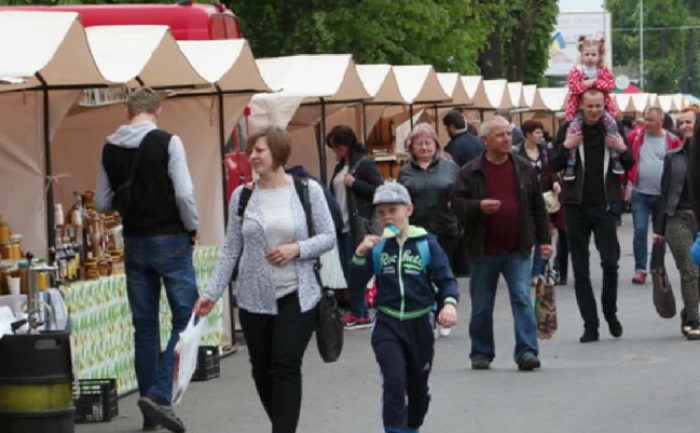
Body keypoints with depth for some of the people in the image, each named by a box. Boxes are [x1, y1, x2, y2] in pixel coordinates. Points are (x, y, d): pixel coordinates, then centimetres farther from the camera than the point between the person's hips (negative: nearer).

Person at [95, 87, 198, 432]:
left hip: (134, 243, 5)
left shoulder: (110, 149, 3)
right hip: (170, 239, -5)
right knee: (185, 317, 1)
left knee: (145, 326, 10)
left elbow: (102, 204, 7)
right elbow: (184, 193, -16)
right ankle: (160, 394, -15)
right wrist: (192, 228, -1)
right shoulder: (167, 142, -11)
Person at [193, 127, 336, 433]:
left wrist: (297, 249, -16)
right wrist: (211, 293, -2)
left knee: (286, 367, -10)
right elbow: (230, 250, 4)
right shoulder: (242, 195, 3)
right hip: (254, 298, 3)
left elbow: (328, 236, 1)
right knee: (262, 370, 9)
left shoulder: (308, 190, -2)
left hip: (297, 297, -3)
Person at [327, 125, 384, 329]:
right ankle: (357, 311, 12)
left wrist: (355, 183, -17)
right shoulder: (340, 167, 16)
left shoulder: (365, 164, -7)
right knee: (348, 271, 7)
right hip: (341, 226, 8)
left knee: (355, 271, -7)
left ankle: (361, 314, -1)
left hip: (357, 226, -8)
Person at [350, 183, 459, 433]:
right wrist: (360, 255, -19)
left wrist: (449, 303, -26)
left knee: (418, 386, 16)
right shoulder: (377, 246, 0)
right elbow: (358, 280, -4)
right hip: (387, 324, 0)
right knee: (394, 382, -15)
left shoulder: (426, 244, -6)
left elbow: (446, 279, -8)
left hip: (419, 322, 0)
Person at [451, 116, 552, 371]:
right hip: (483, 251, 0)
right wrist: (478, 206, -26)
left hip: (518, 250, 1)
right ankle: (481, 353, 22)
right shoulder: (471, 172, -2)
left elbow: (538, 206, 10)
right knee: (481, 306, 9)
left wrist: (544, 239, 6)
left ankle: (527, 352, -10)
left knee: (522, 300, -9)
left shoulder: (524, 169, 6)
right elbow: (457, 203, -7)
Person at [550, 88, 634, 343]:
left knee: (610, 263, -5)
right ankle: (590, 325, 7)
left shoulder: (614, 128, 3)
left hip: (604, 205, 0)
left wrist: (622, 150, -10)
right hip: (576, 206, 0)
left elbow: (630, 165, 11)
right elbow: (553, 166, 4)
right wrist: (566, 147, -13)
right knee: (580, 270, 2)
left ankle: (610, 314, 18)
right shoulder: (569, 129, 1)